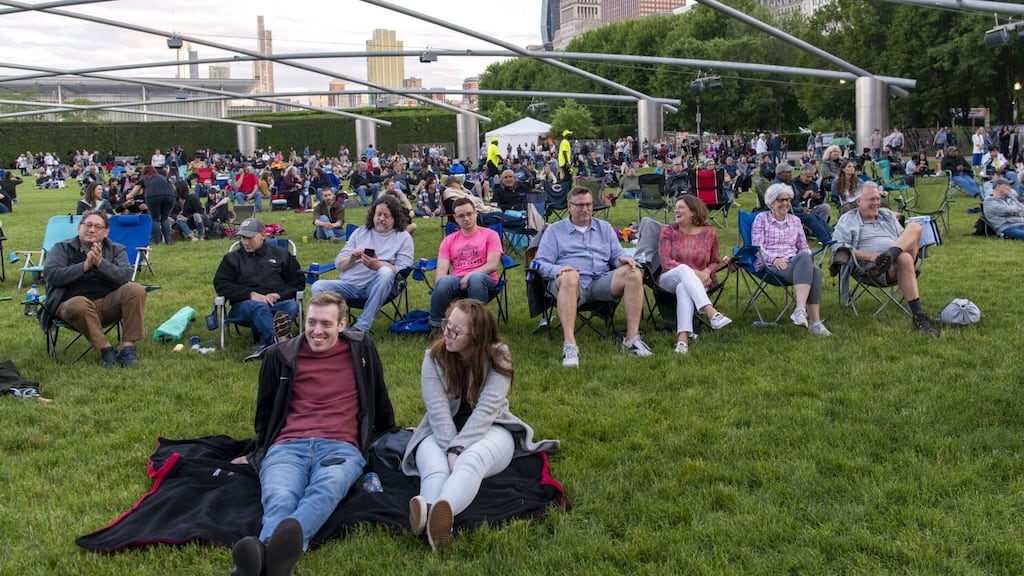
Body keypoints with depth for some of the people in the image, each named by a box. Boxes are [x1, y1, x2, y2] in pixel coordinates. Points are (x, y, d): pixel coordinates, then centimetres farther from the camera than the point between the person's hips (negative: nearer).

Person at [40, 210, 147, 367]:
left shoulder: (116, 250, 15)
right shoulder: (62, 248, 12)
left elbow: (125, 276, -4)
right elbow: (51, 275, -7)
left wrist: (100, 263, -19)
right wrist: (85, 266, -15)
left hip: (109, 303, 2)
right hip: (74, 303, -2)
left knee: (134, 289, -25)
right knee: (78, 304, -37)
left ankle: (128, 346, -24)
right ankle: (106, 349, -25)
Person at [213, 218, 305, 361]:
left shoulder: (281, 254, 23)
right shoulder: (232, 258, 23)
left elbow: (298, 280, 17)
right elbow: (220, 284, 9)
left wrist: (279, 294, -4)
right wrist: (250, 294, -8)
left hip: (278, 303, 1)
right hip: (245, 304, -1)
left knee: (292, 306, -35)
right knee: (259, 307, -39)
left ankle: (265, 345, -55)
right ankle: (278, 339, -71)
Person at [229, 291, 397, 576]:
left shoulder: (360, 349, 15)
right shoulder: (281, 355, 14)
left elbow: (379, 399, 29)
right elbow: (265, 412, 26)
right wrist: (257, 454, 28)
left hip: (341, 446, -1)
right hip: (287, 446, 1)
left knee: (326, 490, -40)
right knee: (278, 499, -36)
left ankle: (267, 551, -69)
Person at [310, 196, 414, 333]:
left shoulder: (403, 237, 11)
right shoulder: (360, 232, 20)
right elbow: (338, 264, 15)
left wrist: (378, 265, -19)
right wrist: (351, 259, -7)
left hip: (376, 286, -3)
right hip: (349, 284, 3)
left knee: (386, 272, -37)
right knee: (318, 286, -23)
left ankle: (362, 327, -33)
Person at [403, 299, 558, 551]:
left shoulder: (498, 357, -9)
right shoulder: (434, 357, -5)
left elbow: (486, 410, -21)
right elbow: (438, 410, -15)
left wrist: (458, 448, -32)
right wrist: (451, 449, -30)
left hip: (489, 430, -2)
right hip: (441, 434, 2)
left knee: (471, 460, -39)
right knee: (434, 466, -35)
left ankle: (440, 513, -70)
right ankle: (431, 518, -68)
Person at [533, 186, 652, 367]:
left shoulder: (605, 228, 27)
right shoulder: (554, 230, 17)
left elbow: (617, 255, 24)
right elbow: (541, 263, 7)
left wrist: (623, 259, -3)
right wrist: (558, 270, -16)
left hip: (601, 282, 3)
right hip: (569, 284, -3)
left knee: (633, 272, -24)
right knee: (569, 276, -41)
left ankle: (632, 338, -26)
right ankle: (569, 346, -49)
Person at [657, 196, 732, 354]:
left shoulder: (709, 233, 8)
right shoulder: (667, 232, 6)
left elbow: (715, 262, 16)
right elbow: (666, 261, -6)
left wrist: (706, 272, -9)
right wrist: (694, 273, -19)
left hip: (698, 283, 0)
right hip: (669, 280, 0)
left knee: (683, 288, -39)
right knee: (683, 269, -37)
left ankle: (683, 337, -54)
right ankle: (711, 312, -54)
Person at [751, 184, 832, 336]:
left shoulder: (795, 220, 24)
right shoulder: (761, 218, 10)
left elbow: (804, 247, 22)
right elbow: (757, 247, -1)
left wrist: (807, 259, -2)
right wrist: (774, 259, -18)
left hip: (794, 264, 5)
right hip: (770, 265, -5)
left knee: (815, 270, -34)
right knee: (804, 258, -36)